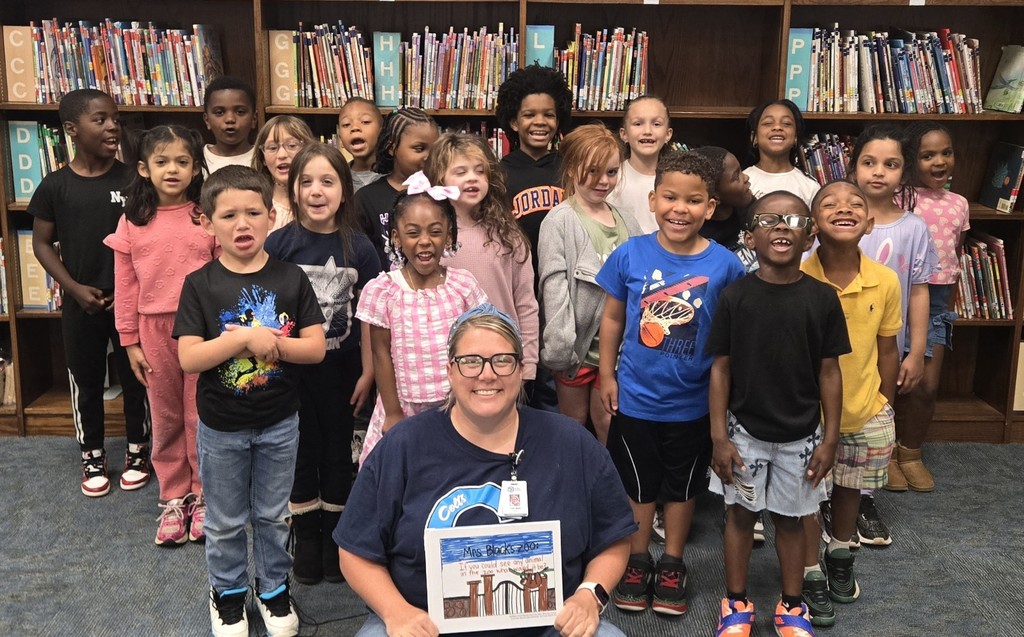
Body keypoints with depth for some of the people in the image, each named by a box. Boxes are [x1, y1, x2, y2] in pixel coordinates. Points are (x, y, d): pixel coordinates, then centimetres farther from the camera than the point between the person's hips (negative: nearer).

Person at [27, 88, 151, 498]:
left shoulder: (133, 181, -5)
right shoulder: (55, 186, -4)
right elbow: (42, 243, 2)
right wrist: (74, 288, -9)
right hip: (81, 303, 1)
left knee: (135, 378, 10)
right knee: (86, 382, 13)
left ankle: (137, 450, 29)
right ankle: (93, 457, 29)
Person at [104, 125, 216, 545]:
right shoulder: (133, 222, 0)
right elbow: (125, 286, 3)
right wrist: (130, 341, 2)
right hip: (155, 329, 2)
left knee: (201, 416, 8)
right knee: (166, 419, 13)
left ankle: (203, 495, 24)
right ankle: (174, 498, 27)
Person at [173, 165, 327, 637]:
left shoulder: (291, 279, -8)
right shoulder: (200, 285, -11)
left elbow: (316, 348, -10)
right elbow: (188, 359, -17)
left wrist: (269, 343, -24)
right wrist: (245, 338, -28)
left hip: (279, 423, 1)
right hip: (221, 427, 0)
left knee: (273, 515, 18)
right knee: (226, 521, 17)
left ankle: (273, 588, 39)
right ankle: (227, 590, 40)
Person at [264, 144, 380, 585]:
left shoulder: (358, 246, -5)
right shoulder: (278, 244, -7)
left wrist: (368, 372, -1)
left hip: (341, 367, 1)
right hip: (292, 368, -1)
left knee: (337, 451, 13)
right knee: (302, 451, 12)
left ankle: (335, 537, 31)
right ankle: (306, 537, 29)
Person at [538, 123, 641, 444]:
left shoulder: (625, 221, 7)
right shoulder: (560, 221, -8)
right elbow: (554, 284, -15)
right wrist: (560, 345, -20)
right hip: (577, 342, -3)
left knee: (609, 424, 10)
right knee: (574, 422, 12)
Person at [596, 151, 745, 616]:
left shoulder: (724, 265, -13)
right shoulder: (630, 255, -11)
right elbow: (612, 317, 0)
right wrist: (607, 375, 2)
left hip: (693, 401, 0)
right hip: (636, 397, 0)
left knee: (682, 486, 19)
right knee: (637, 484, 17)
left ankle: (673, 565, 38)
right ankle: (637, 561, 37)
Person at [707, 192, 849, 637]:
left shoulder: (822, 299, -8)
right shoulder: (734, 297, -10)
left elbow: (829, 372, -2)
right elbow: (721, 368, -6)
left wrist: (829, 438, -1)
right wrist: (719, 437, -8)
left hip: (800, 434, 1)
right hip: (744, 431, 0)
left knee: (790, 517, 16)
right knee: (740, 513, 13)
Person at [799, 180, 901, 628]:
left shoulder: (886, 281, -10)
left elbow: (887, 350, 2)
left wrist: (885, 406, 7)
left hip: (865, 411, 3)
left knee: (849, 489, 22)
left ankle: (841, 557, 46)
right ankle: (811, 575, 30)